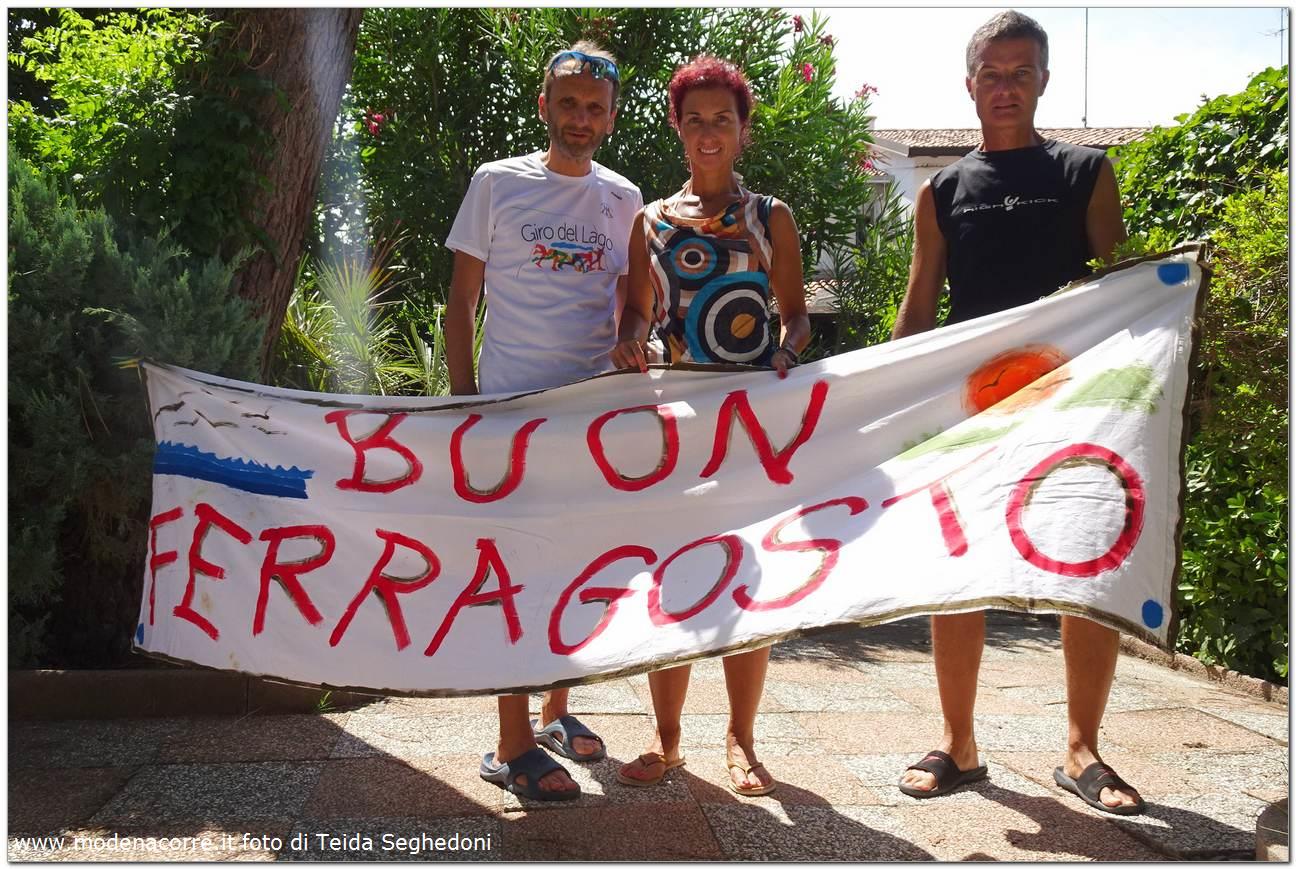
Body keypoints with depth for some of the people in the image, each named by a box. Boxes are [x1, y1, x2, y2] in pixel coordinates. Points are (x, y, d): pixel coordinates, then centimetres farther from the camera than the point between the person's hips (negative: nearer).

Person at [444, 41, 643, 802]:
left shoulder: (623, 199, 10)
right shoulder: (498, 184, 1)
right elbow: (462, 300, 1)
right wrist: (463, 397, -4)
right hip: (511, 404, -4)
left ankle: (556, 708, 29)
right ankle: (513, 744, 8)